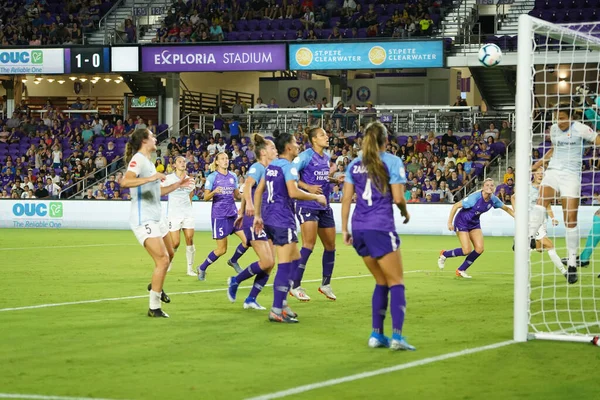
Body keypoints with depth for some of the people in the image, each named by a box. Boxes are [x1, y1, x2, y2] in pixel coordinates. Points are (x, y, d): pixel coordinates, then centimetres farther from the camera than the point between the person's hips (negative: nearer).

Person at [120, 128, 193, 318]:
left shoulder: (148, 162, 17)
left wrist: (177, 185, 22)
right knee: (163, 259, -16)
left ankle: (156, 286, 46)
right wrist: (150, 178, -37)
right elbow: (125, 182, -32)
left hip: (155, 218, 10)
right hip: (143, 219, -10)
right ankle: (154, 308, -10)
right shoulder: (138, 159, -13)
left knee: (169, 255, 23)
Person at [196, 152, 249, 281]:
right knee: (222, 249, -3)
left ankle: (233, 261, 17)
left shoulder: (233, 176, 9)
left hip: (233, 214, 5)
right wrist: (214, 192, -26)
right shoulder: (212, 177, -5)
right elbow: (206, 198, -6)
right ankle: (202, 268, 17)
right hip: (219, 215, -5)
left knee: (247, 240, -8)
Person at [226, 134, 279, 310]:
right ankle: (235, 281, 5)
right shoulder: (257, 167, -10)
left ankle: (251, 299, 7)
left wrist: (241, 213, 33)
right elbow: (248, 185, -30)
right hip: (254, 219, -9)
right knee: (266, 262, -15)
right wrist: (249, 204, -49)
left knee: (270, 263, 1)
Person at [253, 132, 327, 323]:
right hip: (282, 221, -9)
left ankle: (281, 302, 16)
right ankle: (276, 311, -7)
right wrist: (316, 197, -12)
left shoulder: (271, 166, 15)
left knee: (295, 259, 17)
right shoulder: (288, 166, -12)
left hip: (270, 219, 9)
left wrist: (257, 215, 19)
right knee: (285, 266, -6)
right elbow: (293, 192, -24)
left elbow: (258, 191, 17)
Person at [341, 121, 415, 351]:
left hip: (359, 228, 5)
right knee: (396, 282, -2)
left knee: (381, 282, 17)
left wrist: (344, 229, 13)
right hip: (381, 227, -5)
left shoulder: (354, 165, 12)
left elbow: (346, 198, 9)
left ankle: (377, 334, 11)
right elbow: (398, 198, -7)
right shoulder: (392, 162, -2)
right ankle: (397, 336, -17)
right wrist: (405, 212, 13)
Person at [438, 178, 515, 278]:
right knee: (467, 250, -14)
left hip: (474, 223, 6)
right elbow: (455, 206, -23)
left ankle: (461, 270, 11)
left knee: (479, 249, -6)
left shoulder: (493, 199, -9)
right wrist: (450, 222, -25)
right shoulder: (475, 197, -28)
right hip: (462, 222, -6)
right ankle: (444, 254, 13)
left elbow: (506, 208, 9)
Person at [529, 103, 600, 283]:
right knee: (542, 200, -28)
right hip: (553, 170, 4)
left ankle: (572, 262, 2)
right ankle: (530, 237, -43)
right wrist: (541, 161, 21)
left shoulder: (579, 129, -7)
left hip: (571, 174, -4)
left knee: (570, 219, -6)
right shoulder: (554, 129, 9)